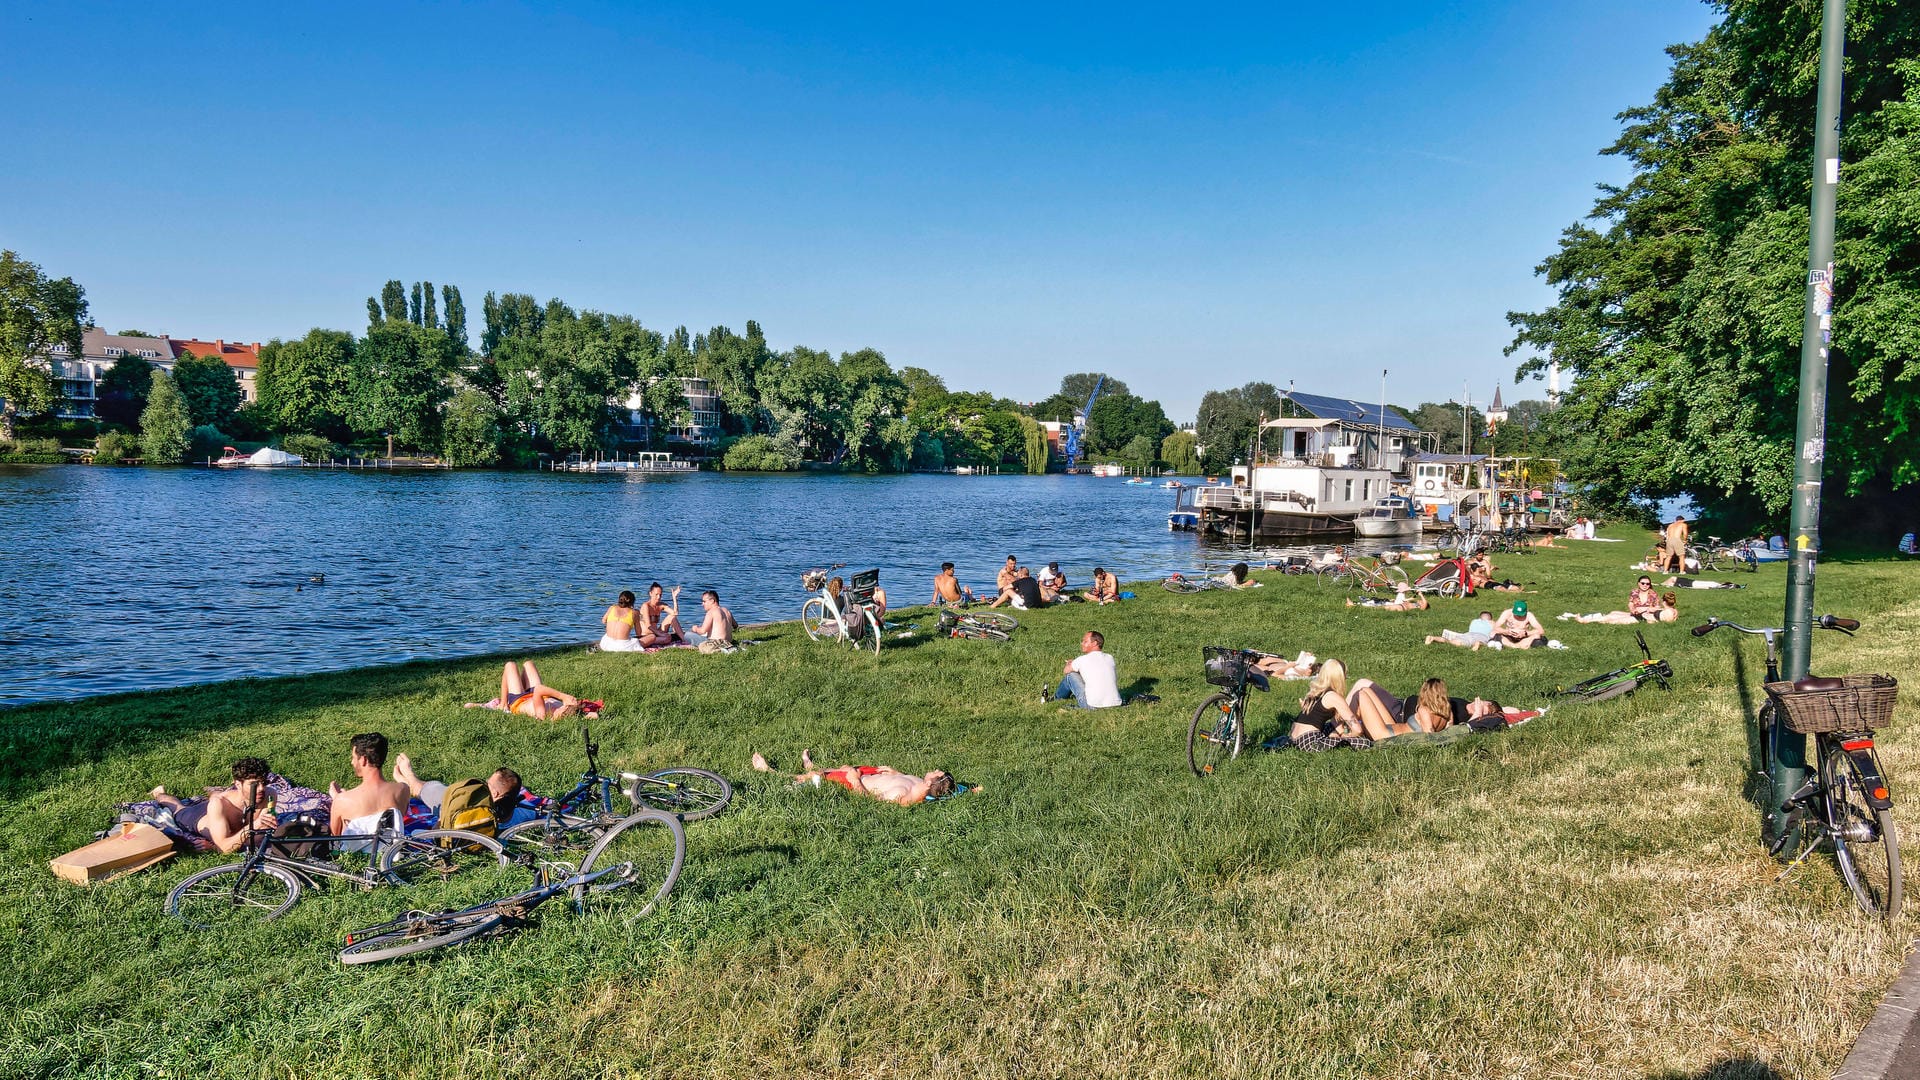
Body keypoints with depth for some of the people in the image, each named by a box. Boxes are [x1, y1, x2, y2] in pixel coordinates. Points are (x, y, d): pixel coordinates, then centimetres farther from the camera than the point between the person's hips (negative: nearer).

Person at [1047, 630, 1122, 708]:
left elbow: (1065, 671, 12)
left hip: (1093, 707, -5)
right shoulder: (1110, 658, 8)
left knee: (1070, 675, 12)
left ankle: (1055, 698, 36)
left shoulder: (1082, 660, -6)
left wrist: (1070, 664, 36)